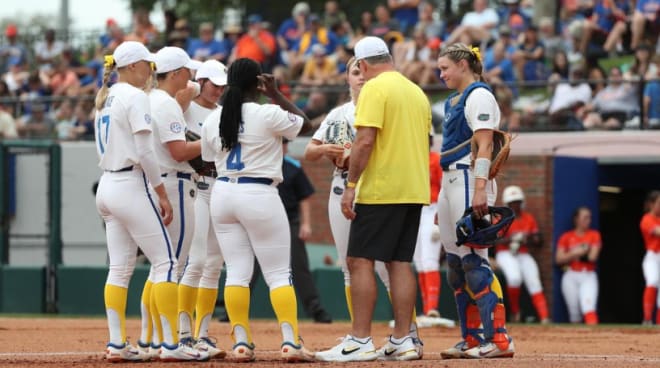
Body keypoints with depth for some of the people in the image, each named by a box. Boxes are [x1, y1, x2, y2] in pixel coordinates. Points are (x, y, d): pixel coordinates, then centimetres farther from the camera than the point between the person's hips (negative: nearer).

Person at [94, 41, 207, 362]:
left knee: (119, 267, 7)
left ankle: (116, 344, 3)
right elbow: (145, 154, -17)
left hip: (107, 186, 9)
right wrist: (163, 195, -12)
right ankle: (170, 344, -9)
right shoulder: (136, 97, -11)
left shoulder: (105, 99, 15)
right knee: (164, 261, -6)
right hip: (131, 186, -9)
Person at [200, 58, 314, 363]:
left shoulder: (212, 119, 4)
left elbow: (207, 158, 12)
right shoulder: (268, 115, -11)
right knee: (278, 272, 0)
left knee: (236, 271, 7)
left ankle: (241, 342, 2)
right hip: (259, 195, -5)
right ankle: (290, 341, -7)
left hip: (222, 193, 5)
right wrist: (276, 95, 4)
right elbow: (305, 124, 3)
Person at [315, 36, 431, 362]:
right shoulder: (417, 92, 16)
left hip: (380, 189, -8)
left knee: (360, 261, -5)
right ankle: (402, 341, 6)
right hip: (414, 190, 8)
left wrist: (351, 185, -15)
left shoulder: (375, 88, -9)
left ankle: (360, 342, -10)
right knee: (399, 262, 10)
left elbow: (365, 140, -18)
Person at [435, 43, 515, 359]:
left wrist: (480, 190, -25)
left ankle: (498, 339, -17)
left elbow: (484, 145, -16)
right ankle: (471, 340, 13)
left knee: (473, 261, -15)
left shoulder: (479, 96, -7)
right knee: (455, 264, 9)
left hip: (470, 180, -10)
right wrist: (443, 201, 21)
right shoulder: (452, 102, 21)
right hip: (450, 182, 10)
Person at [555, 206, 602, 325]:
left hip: (588, 277, -2)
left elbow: (592, 256, -6)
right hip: (571, 277, 2)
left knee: (588, 306, -22)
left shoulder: (594, 235, 5)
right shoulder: (566, 237, 6)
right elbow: (559, 259, 0)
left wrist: (574, 254, 0)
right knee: (574, 311, 3)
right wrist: (575, 253, -11)